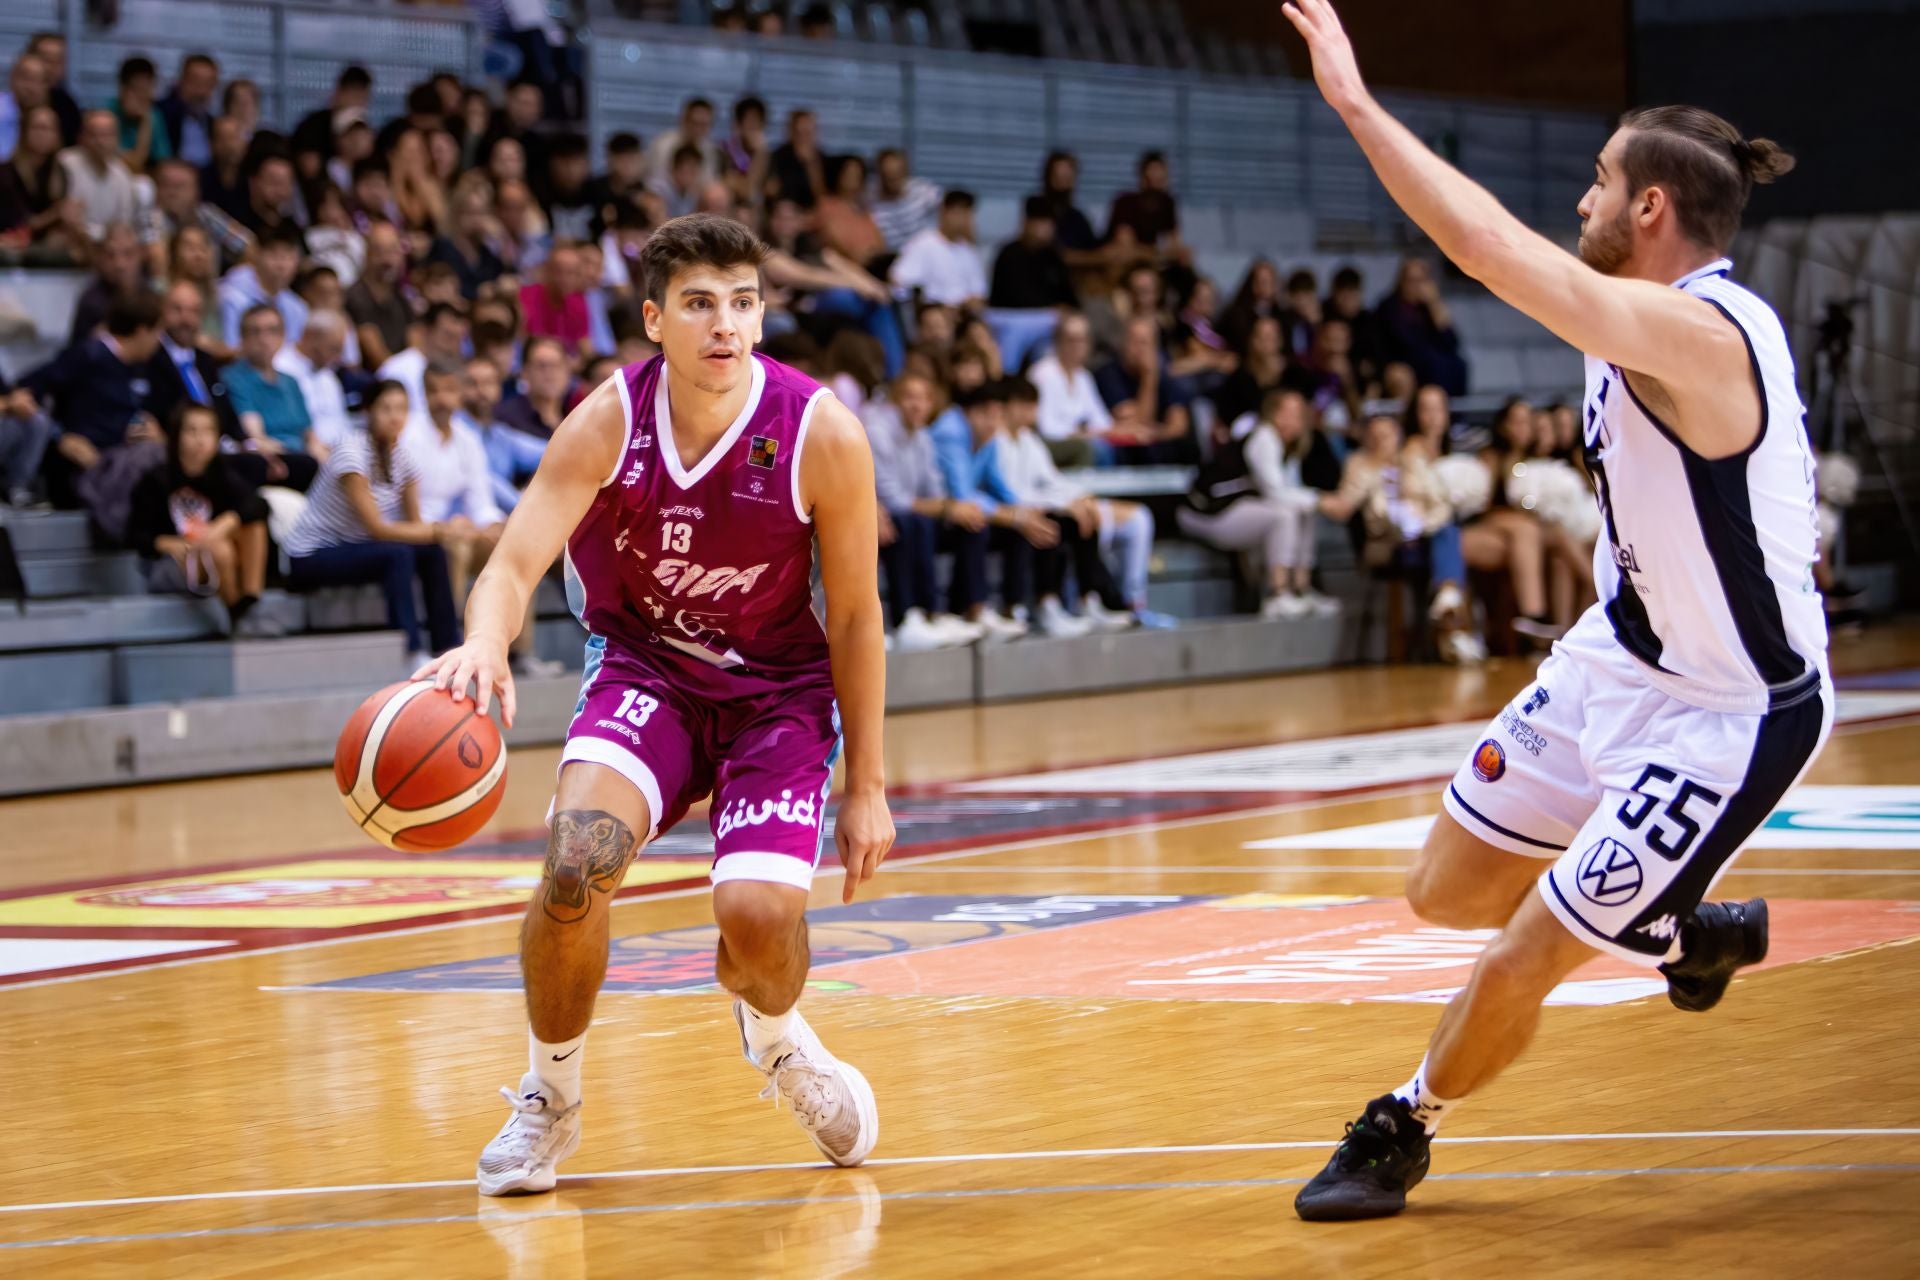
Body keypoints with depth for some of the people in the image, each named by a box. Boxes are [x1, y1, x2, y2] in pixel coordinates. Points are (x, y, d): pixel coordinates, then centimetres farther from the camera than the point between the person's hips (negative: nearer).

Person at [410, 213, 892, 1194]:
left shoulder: (822, 435, -19)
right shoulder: (609, 422, -18)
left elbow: (854, 617, -9)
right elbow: (516, 562, -26)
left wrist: (865, 788, -5)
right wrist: (484, 642, -51)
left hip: (777, 688, 0)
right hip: (641, 668, 1)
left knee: (760, 912, -22)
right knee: (576, 863, -27)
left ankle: (775, 1039, 19)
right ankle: (548, 1099, 0)